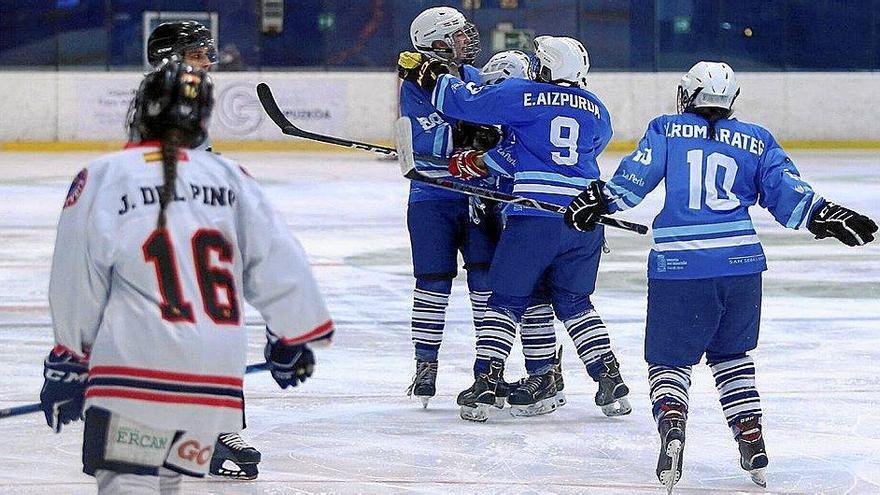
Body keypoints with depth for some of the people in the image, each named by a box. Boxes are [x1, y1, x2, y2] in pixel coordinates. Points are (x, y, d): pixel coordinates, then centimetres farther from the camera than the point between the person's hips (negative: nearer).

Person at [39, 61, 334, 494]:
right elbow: (278, 262, 10)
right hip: (216, 373, 4)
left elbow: (77, 279, 0)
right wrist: (291, 337, 26)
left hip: (136, 365, -4)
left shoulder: (102, 177, 0)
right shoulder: (230, 178, 10)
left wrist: (69, 360, 12)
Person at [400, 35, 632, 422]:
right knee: (573, 303, 19)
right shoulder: (596, 111, 14)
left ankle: (484, 386, -4)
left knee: (506, 301, 5)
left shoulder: (521, 96, 1)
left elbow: (463, 100, 2)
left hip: (533, 218, -4)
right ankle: (612, 382, 12)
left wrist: (429, 78, 20)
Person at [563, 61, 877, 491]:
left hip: (679, 265, -2)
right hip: (742, 262, 2)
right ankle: (751, 438, 14)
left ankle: (671, 422, -22)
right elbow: (786, 193, 6)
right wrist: (824, 217, 13)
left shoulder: (666, 130, 8)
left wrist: (600, 199, 8)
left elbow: (634, 178, -1)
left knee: (669, 358, 7)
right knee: (731, 354, 23)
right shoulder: (755, 141, 12)